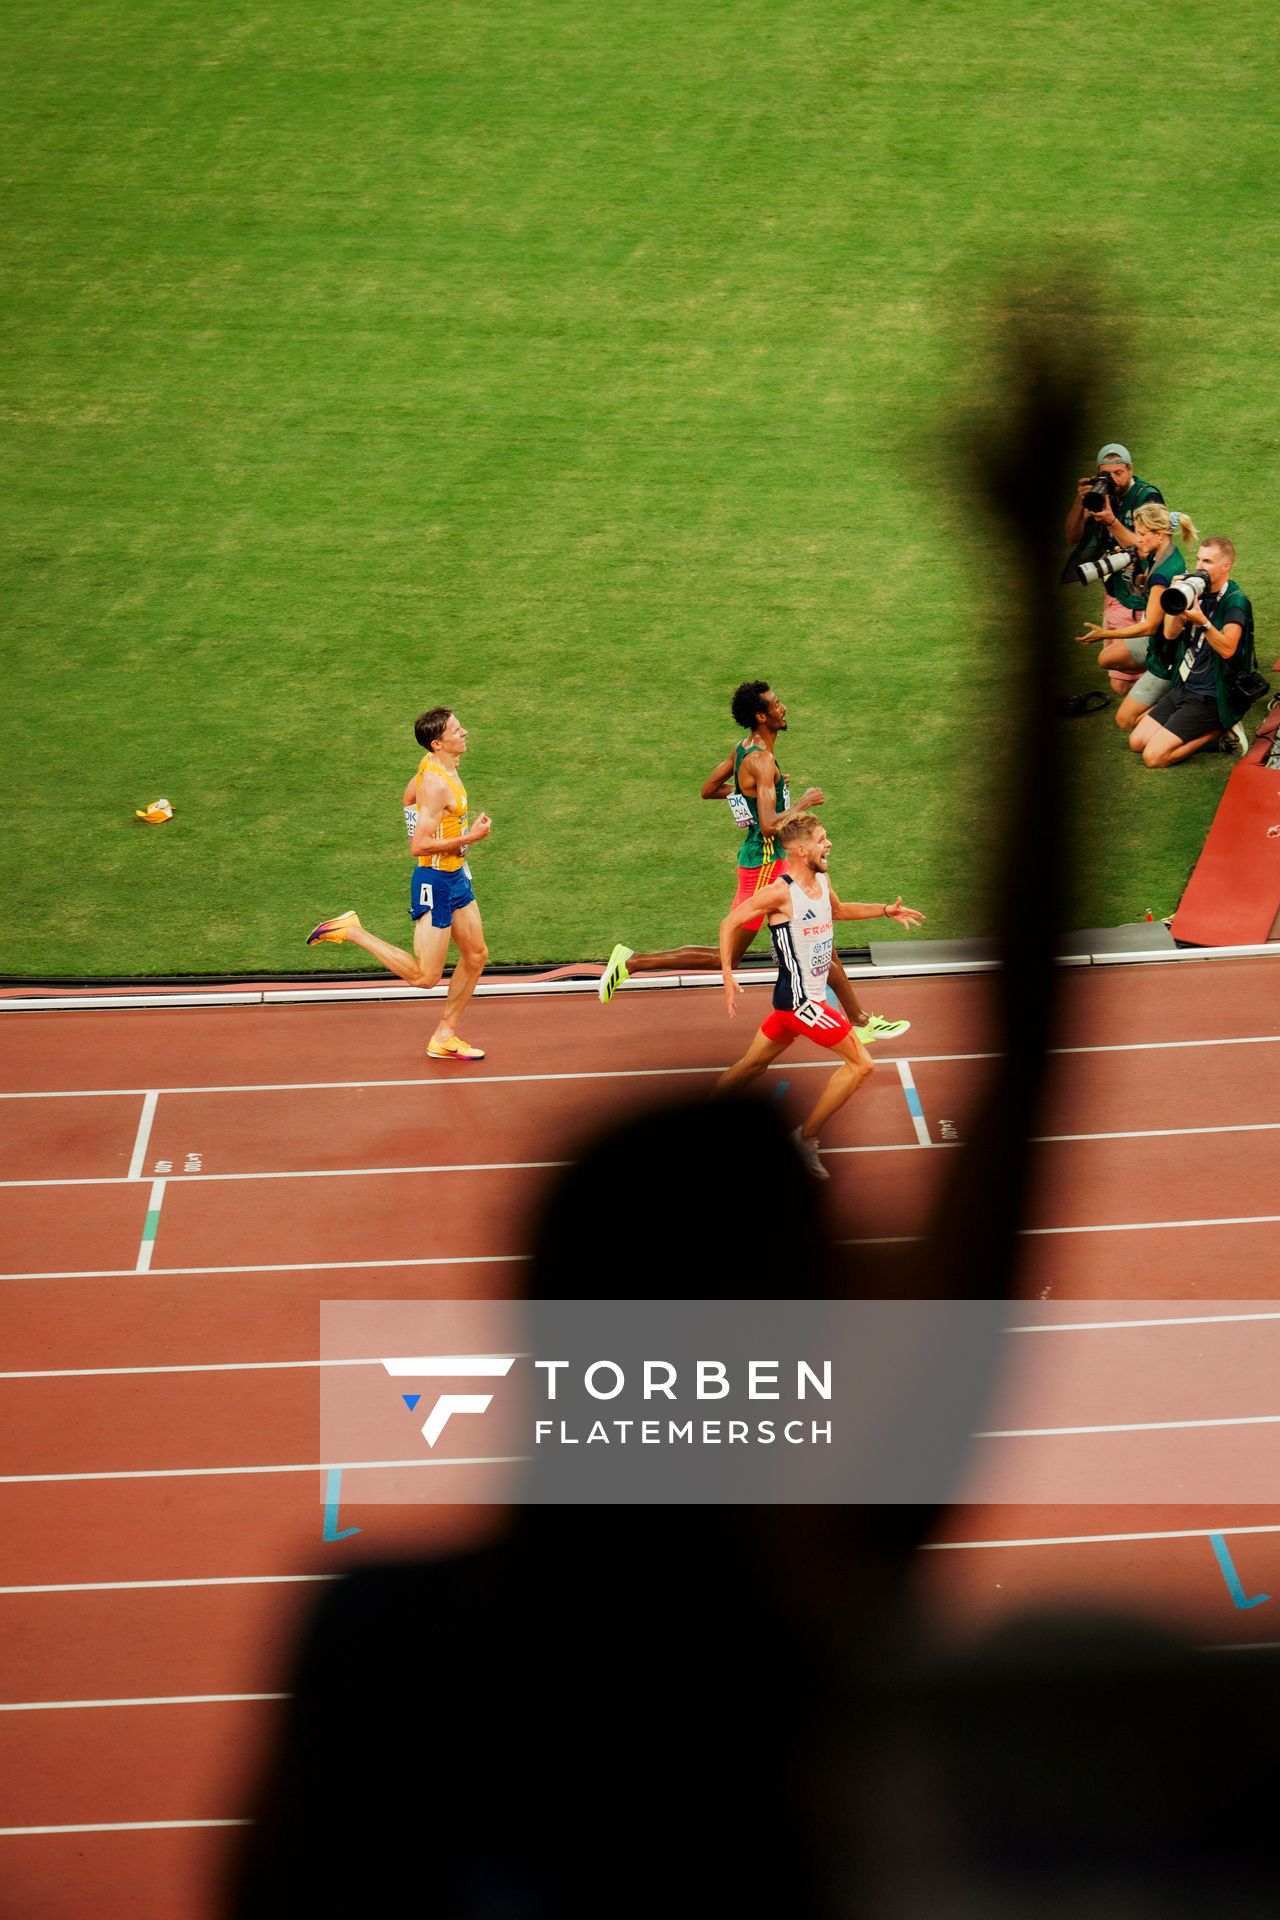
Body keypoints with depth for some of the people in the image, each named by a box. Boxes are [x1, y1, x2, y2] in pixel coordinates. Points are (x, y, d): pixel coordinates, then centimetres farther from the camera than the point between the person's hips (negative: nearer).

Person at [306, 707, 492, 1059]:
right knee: (424, 976, -3)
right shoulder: (436, 784, -27)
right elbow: (418, 847, -29)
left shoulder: (432, 764, 3)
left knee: (476, 955, 15)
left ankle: (444, 1037, 25)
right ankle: (351, 931, 6)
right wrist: (470, 837, -24)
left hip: (455, 877, 10)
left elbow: (409, 799, 23)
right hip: (435, 881, -10)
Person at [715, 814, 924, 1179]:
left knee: (754, 1064, 20)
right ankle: (807, 1137, -2)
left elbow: (838, 910, 30)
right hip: (798, 999, -9)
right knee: (861, 1063, -9)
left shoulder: (822, 882, 7)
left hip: (809, 997, 9)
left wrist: (886, 911, 24)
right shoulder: (780, 892, -19)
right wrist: (728, 976, -21)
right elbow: (729, 923, -13)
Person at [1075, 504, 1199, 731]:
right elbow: (1141, 589, 10)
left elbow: (1149, 626, -27)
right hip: (1156, 642, 10)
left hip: (1169, 651, -10)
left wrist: (1105, 634, -26)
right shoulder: (1162, 555, -4)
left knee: (1125, 720, -4)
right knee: (1106, 658, 27)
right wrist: (1134, 568, -9)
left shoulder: (1164, 573, -32)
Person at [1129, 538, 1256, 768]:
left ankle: (1217, 732, 1)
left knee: (1153, 756, -15)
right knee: (1137, 741, 3)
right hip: (1183, 687, 8)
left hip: (1211, 697, -8)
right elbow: (1170, 633, 1)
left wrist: (1202, 622, -43)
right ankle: (1205, 731, 10)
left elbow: (1227, 649, -28)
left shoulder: (1235, 602, -15)